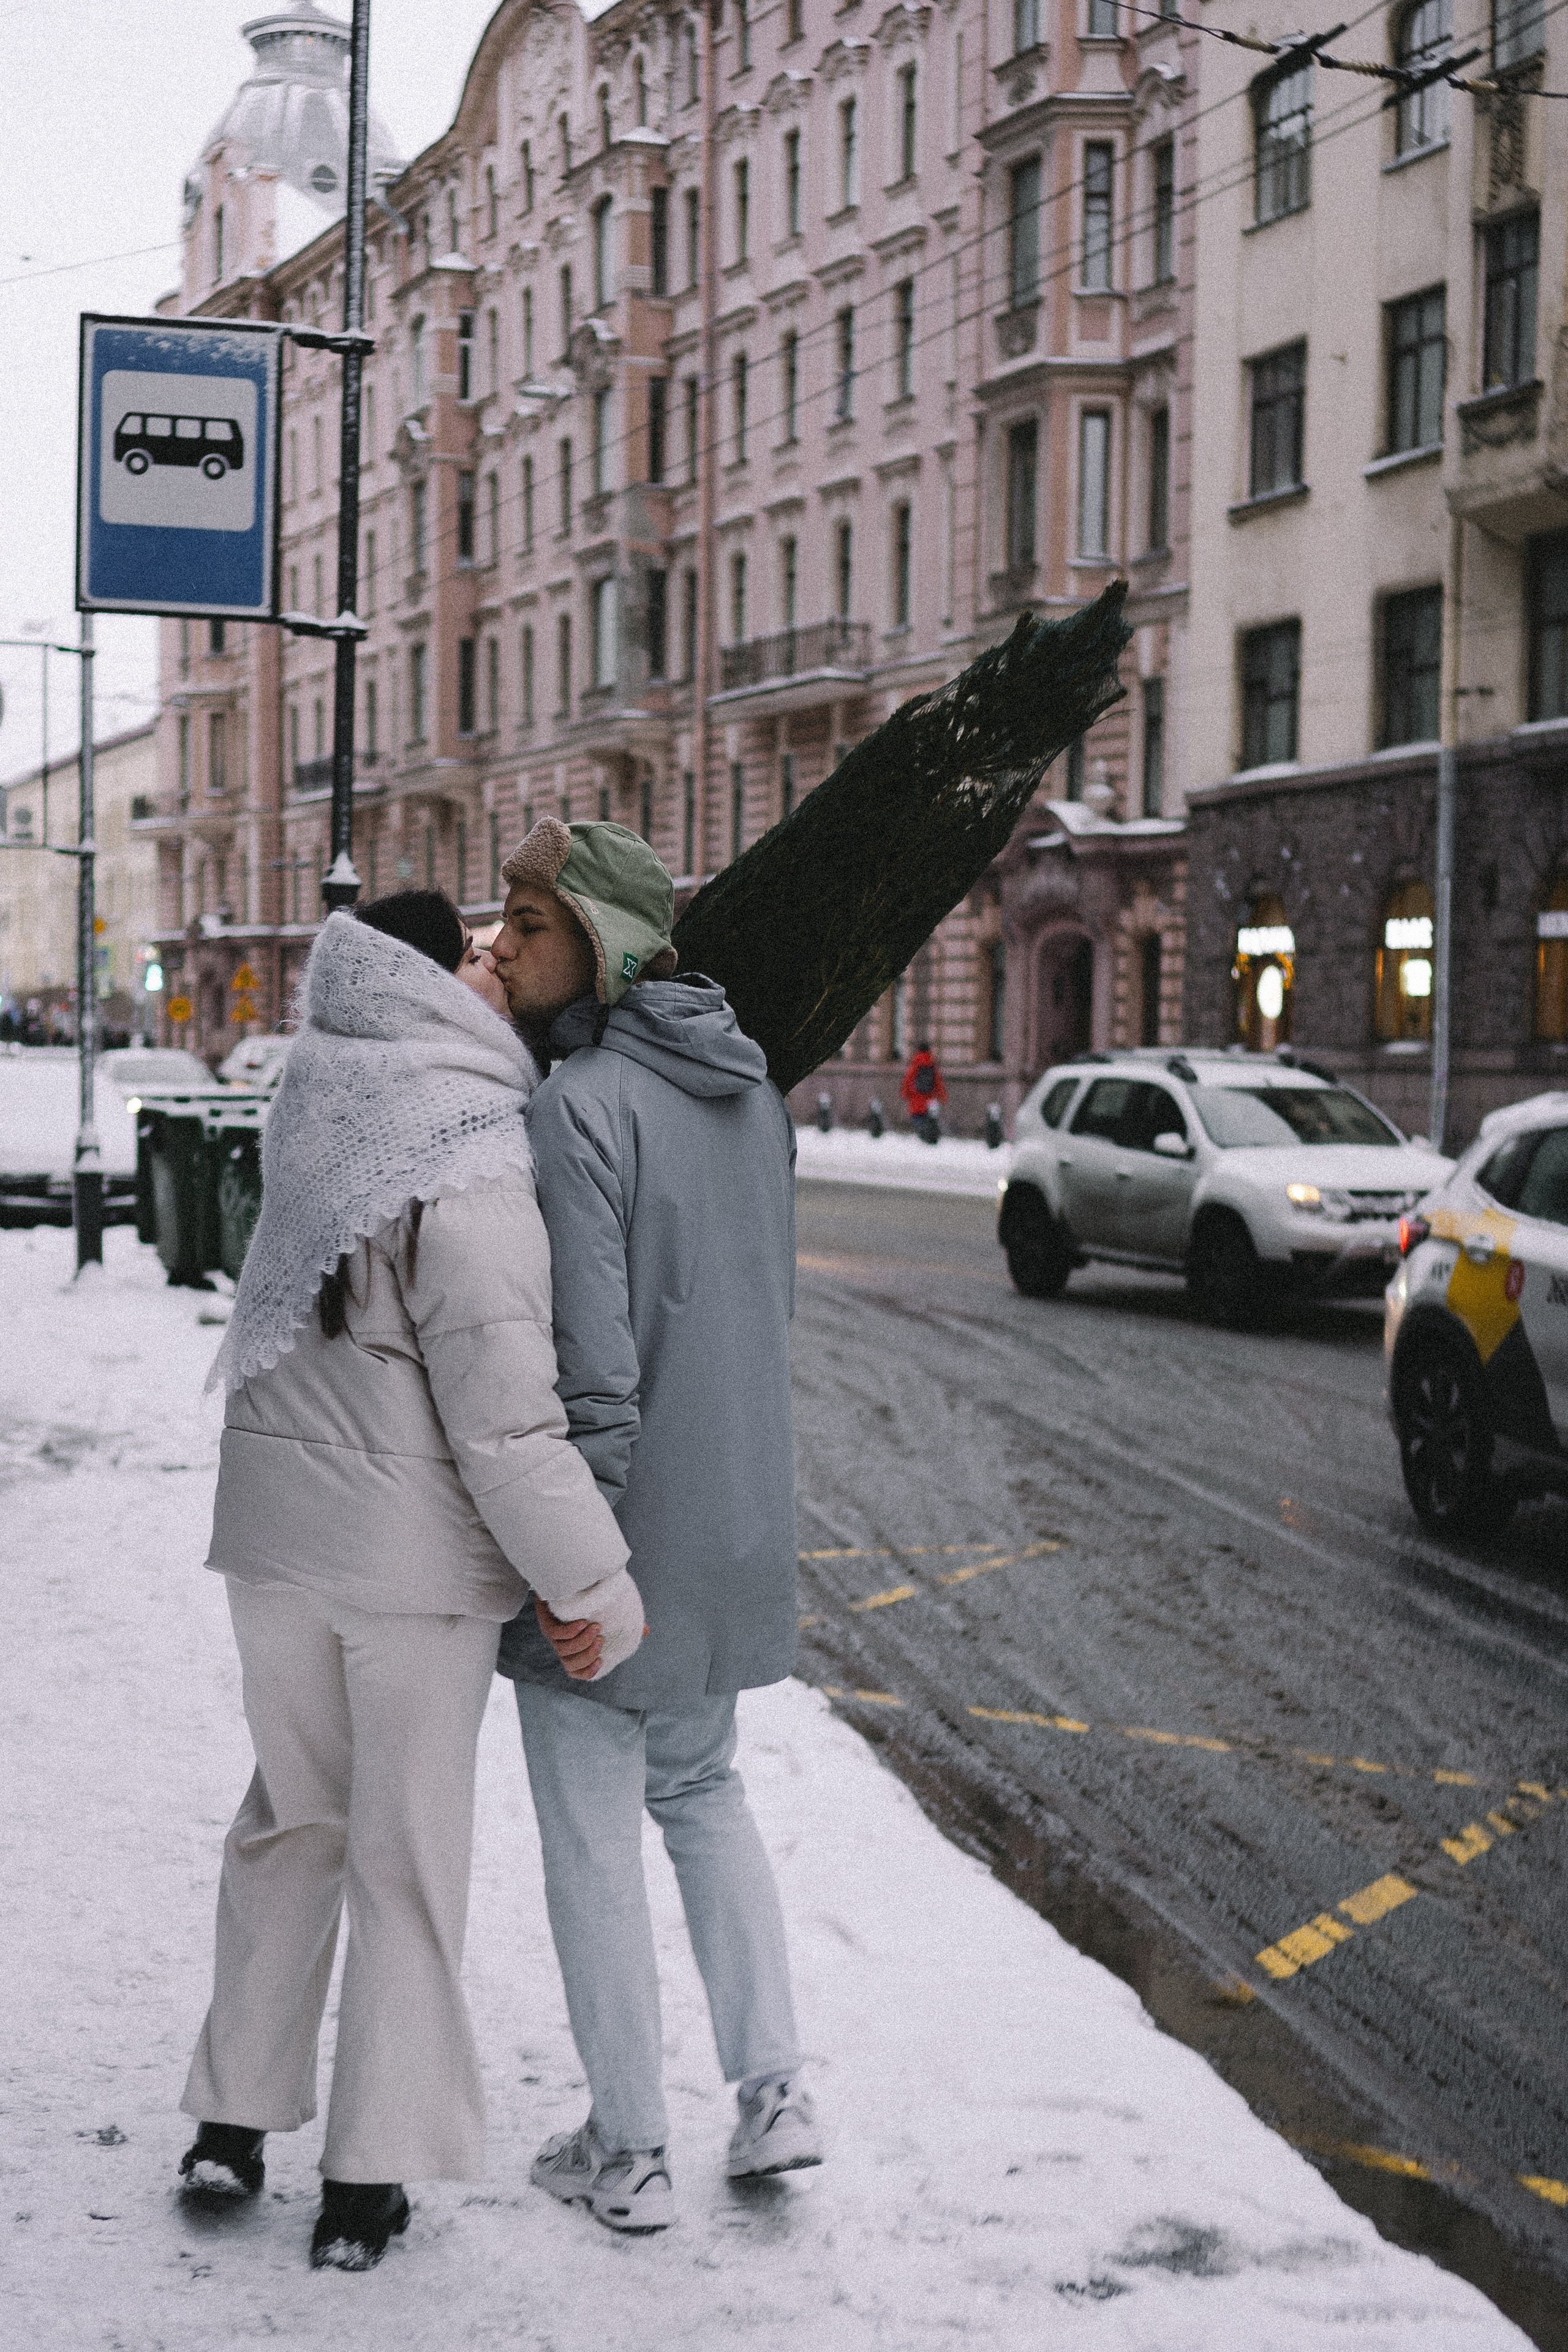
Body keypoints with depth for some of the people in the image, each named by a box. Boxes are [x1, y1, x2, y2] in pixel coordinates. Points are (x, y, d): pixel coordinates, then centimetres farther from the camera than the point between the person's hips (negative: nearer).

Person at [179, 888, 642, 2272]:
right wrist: (598, 1584, -13)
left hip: (276, 1529, 6)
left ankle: (234, 2117, 27)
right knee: (408, 1854, 7)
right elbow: (505, 1415, -22)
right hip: (414, 1553, -6)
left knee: (294, 1816, 22)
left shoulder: (324, 1115, 0)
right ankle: (369, 2180, 15)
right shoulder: (468, 1182, -21)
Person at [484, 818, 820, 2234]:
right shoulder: (750, 1084, 6)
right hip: (735, 1518, 8)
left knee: (593, 1839, 6)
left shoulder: (581, 1104, -20)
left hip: (614, 1530, -8)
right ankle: (774, 2091, 19)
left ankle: (630, 2156, 15)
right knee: (700, 1792, 23)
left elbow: (591, 1354, -24)